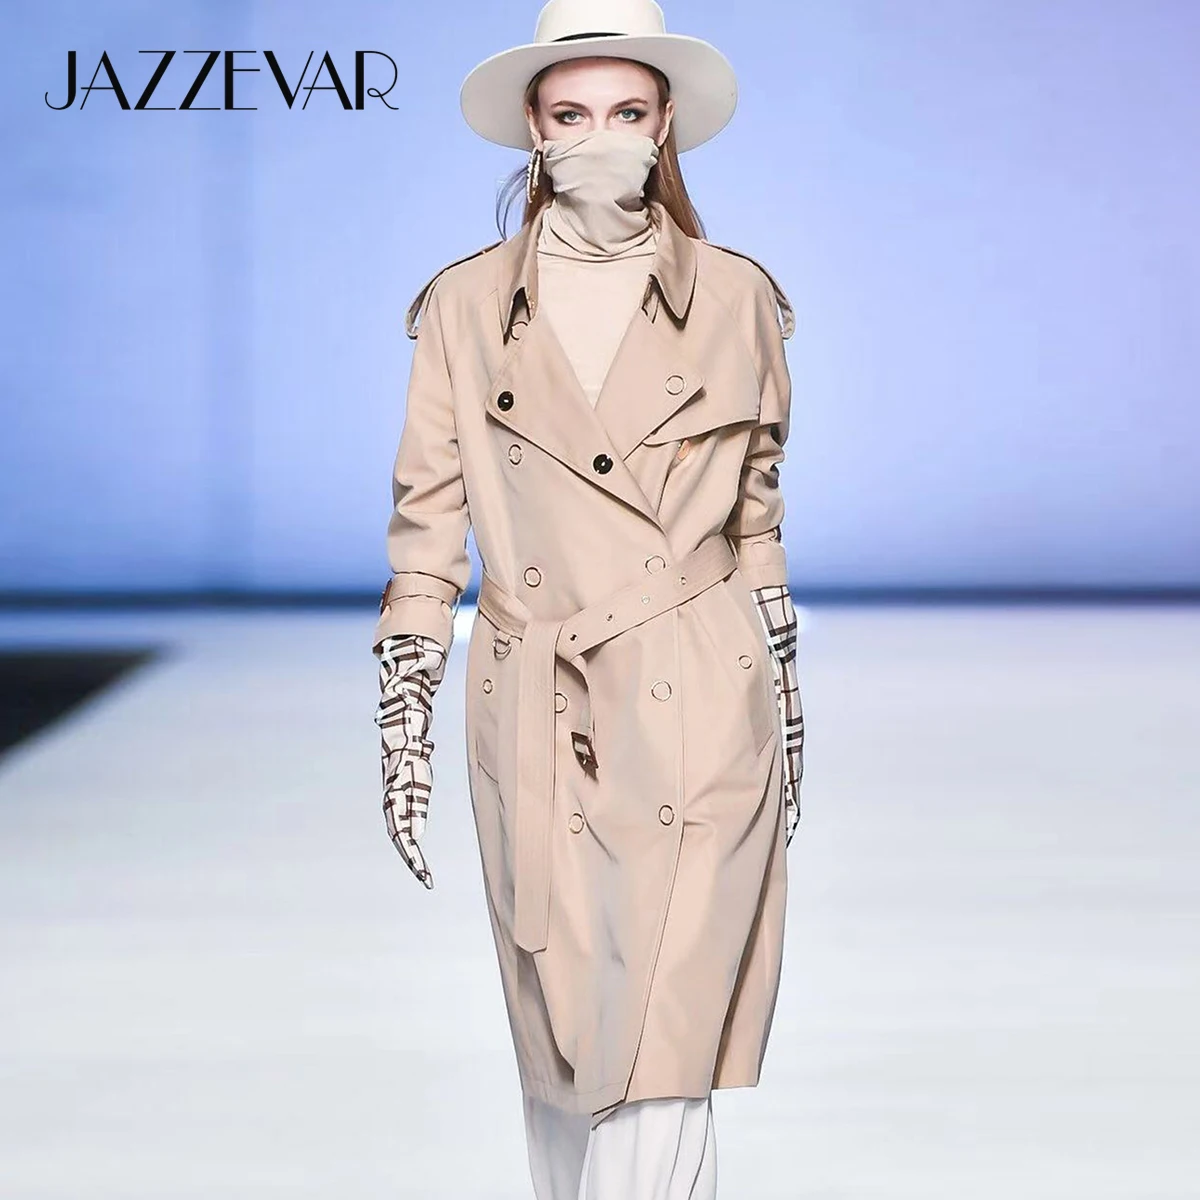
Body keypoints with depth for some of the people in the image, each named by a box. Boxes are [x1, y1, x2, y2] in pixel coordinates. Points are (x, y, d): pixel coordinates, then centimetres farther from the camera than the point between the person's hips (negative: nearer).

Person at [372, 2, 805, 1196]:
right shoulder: (465, 305, 2)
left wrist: (789, 717, 11)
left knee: (661, 1064, -6)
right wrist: (402, 730, 0)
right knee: (561, 1055, 13)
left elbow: (756, 524, 10)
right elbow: (427, 533, 4)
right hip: (534, 727, 1)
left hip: (700, 720, -1)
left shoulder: (737, 297, 3)